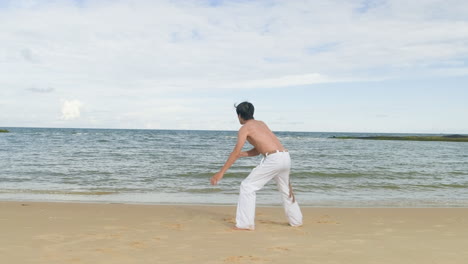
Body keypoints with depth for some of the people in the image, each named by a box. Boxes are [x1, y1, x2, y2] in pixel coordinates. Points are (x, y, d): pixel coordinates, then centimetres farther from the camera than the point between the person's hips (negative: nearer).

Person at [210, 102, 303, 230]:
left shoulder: (244, 128, 3)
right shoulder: (261, 123, 26)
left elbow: (235, 153, -5)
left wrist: (221, 172, -4)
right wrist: (242, 154, 17)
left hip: (273, 159, -8)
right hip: (286, 157, 8)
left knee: (247, 186, 2)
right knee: (286, 190, 28)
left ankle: (245, 223, 1)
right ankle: (296, 220, 40)